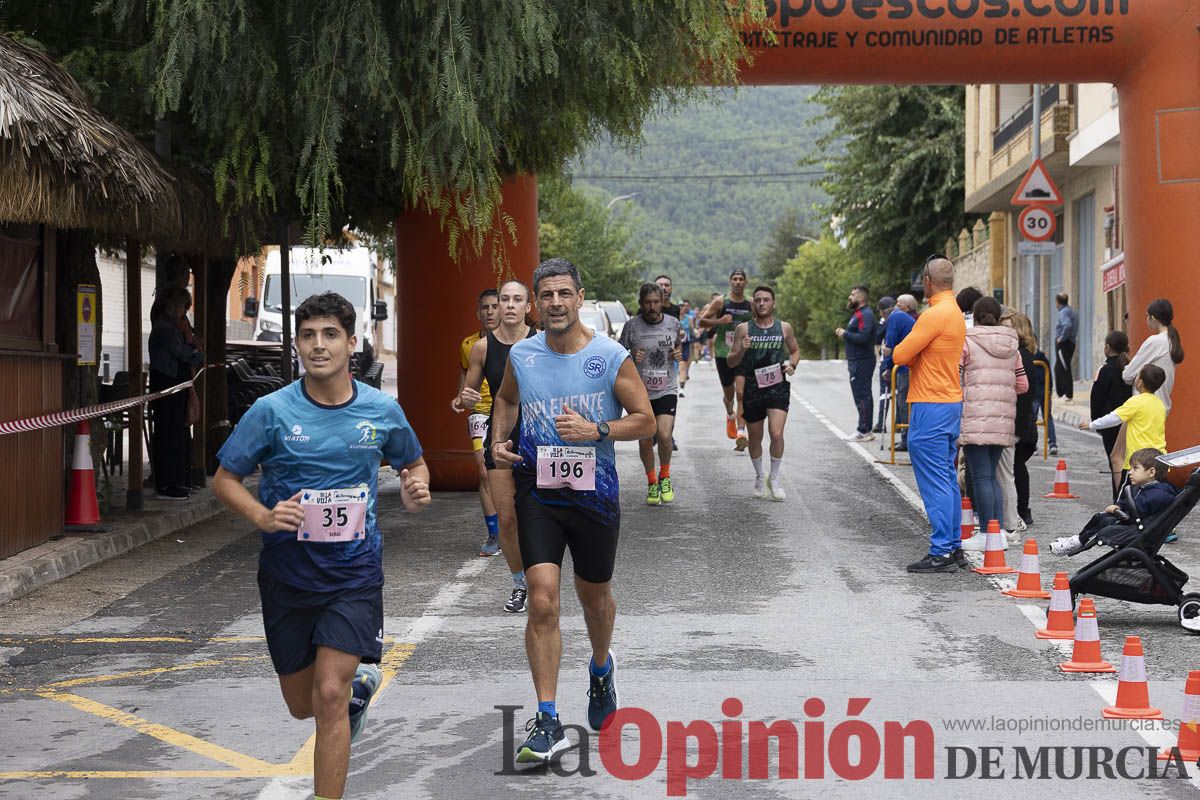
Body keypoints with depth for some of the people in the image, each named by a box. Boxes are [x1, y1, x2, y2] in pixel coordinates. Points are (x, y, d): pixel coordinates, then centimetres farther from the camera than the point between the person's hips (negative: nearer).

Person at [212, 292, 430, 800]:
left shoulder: (382, 410, -3)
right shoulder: (271, 411, -8)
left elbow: (414, 464, 16)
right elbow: (225, 479, -1)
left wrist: (415, 490, -8)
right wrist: (262, 516, -19)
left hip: (354, 572, -1)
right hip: (287, 572, 1)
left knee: (330, 697, -15)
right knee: (301, 705, 15)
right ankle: (360, 681, 49)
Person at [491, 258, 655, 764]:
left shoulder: (611, 357, -8)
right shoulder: (521, 356, 0)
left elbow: (645, 421, -3)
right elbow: (505, 399, 21)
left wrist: (596, 429, -18)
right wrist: (499, 440, 3)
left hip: (594, 495, 0)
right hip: (537, 494, 1)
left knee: (595, 596, 17)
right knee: (542, 602, -13)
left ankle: (601, 669, 51)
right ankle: (547, 723, -11)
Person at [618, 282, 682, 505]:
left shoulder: (673, 324, 2)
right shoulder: (632, 326, -5)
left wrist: (678, 354, -3)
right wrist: (632, 359, -16)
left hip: (667, 390, 0)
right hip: (640, 392, 0)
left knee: (664, 435, -19)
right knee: (645, 441, 5)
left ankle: (664, 477, 8)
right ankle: (652, 484, 27)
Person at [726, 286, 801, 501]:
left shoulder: (784, 328, 3)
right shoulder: (744, 329, 0)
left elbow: (795, 350, 20)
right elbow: (731, 362, 2)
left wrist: (792, 365, -1)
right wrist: (742, 350, -18)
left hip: (778, 388, -1)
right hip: (752, 389, 1)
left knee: (776, 434, -16)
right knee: (755, 437, 12)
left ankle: (774, 478, 4)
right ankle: (759, 477, 33)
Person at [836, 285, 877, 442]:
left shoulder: (866, 314, -14)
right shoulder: (858, 314, 20)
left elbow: (863, 337, -24)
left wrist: (845, 334, -14)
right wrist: (844, 333, 6)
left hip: (862, 362, -11)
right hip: (857, 361, 11)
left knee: (861, 396, -9)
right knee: (863, 396, 13)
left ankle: (864, 432, -8)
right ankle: (866, 431, 17)